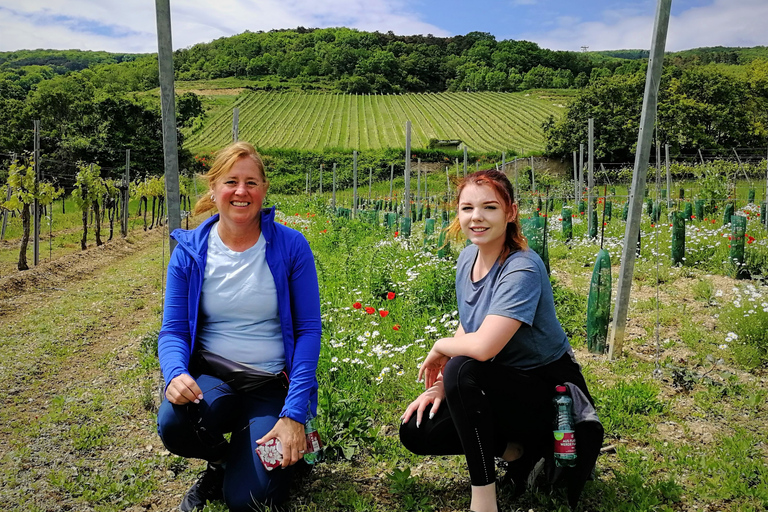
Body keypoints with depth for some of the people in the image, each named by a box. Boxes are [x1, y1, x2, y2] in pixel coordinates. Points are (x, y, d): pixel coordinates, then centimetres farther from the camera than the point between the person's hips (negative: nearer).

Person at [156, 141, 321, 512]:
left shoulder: (290, 246, -7)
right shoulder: (189, 251, -2)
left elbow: (308, 330, -8)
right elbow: (173, 330, 0)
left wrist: (294, 414, -16)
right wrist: (175, 374, -24)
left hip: (272, 384, -2)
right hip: (210, 375, 2)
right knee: (172, 424, -32)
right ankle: (220, 460, 6)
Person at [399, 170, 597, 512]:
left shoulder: (522, 270, -27)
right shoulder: (467, 257, -1)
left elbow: (482, 346, -39)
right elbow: (465, 330, 9)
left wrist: (439, 348, -17)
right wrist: (441, 383, -5)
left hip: (550, 391, -8)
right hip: (502, 386, 8)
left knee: (463, 369, -34)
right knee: (414, 432, -3)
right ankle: (518, 448, 7)